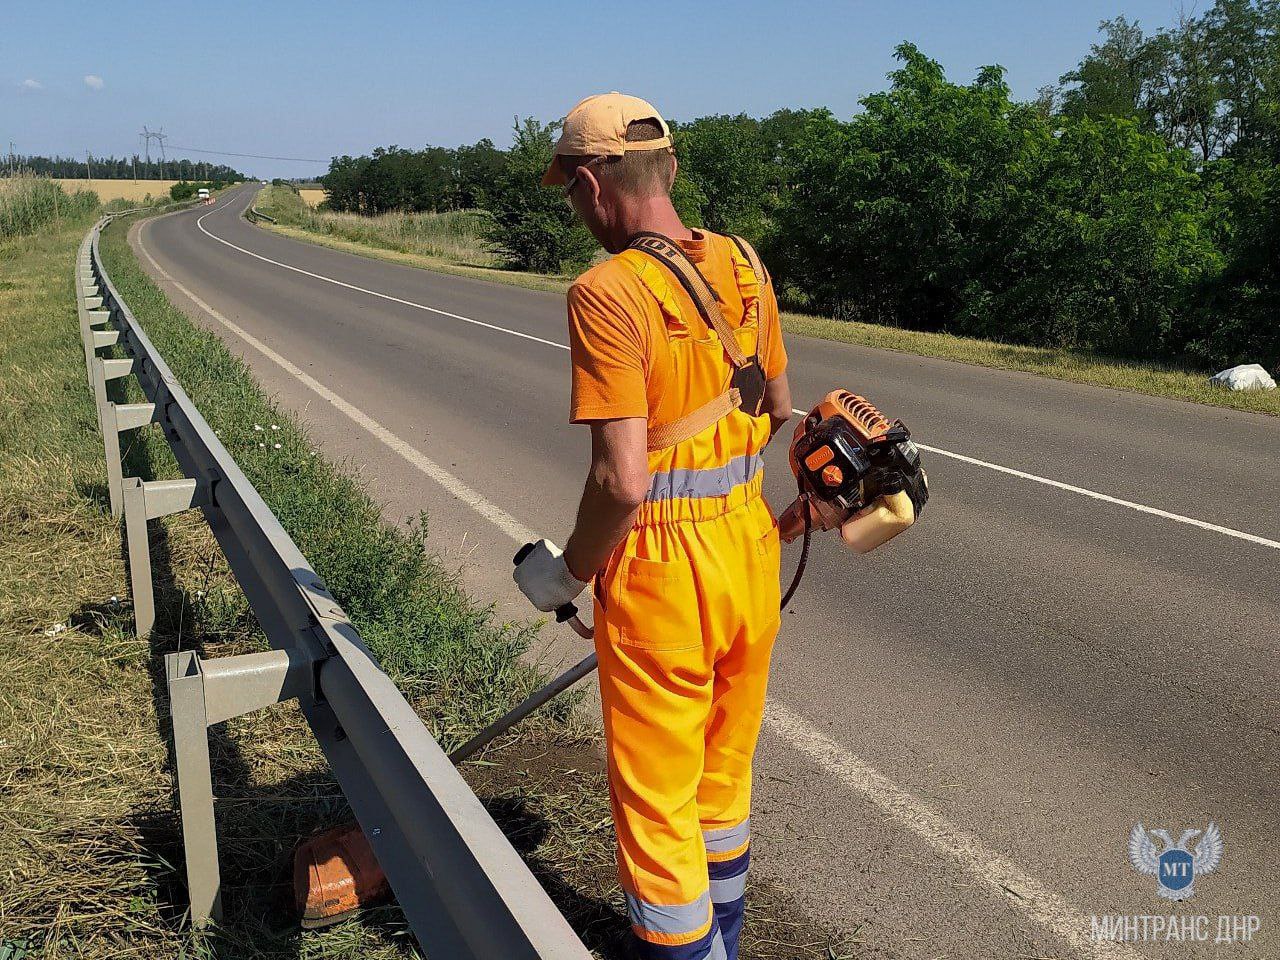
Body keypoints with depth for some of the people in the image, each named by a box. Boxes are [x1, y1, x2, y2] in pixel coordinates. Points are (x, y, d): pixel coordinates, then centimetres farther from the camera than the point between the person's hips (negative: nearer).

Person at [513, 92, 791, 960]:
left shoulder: (609, 293, -21)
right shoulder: (743, 264, 1)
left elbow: (622, 480, -25)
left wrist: (569, 573, -8)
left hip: (663, 572, -8)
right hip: (752, 549, 8)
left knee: (656, 794, 12)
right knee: (724, 773, 26)